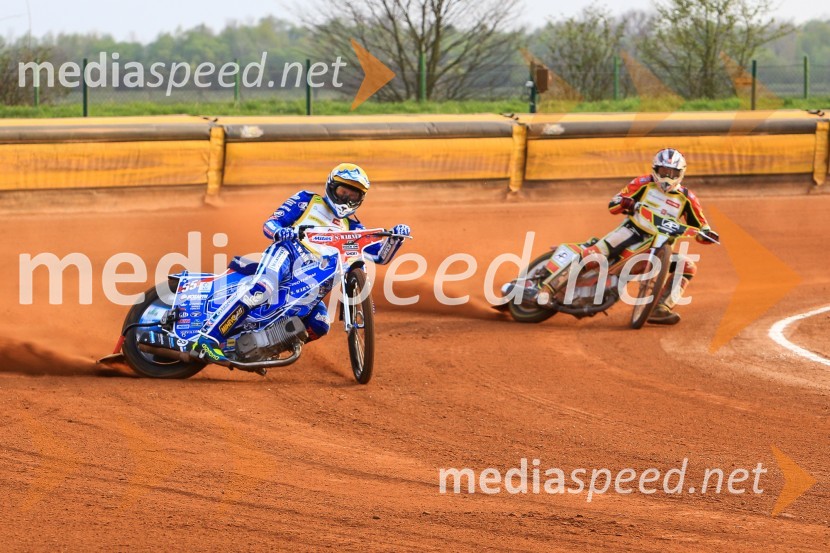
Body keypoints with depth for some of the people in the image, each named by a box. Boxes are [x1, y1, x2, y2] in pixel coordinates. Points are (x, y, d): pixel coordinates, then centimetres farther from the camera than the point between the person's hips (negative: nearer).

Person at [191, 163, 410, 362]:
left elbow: (380, 255, 22)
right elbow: (269, 224, 8)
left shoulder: (350, 227, 29)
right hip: (287, 253, -5)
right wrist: (279, 232, -17)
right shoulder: (307, 200, 17)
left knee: (319, 325, -20)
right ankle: (208, 339, -45)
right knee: (262, 287, -38)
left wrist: (395, 237, 1)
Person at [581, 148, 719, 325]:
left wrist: (707, 233, -13)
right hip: (634, 231, -3)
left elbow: (699, 225, 11)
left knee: (687, 266, -18)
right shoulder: (644, 184, 4)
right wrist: (624, 202, -22)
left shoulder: (686, 198, 10)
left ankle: (660, 309, -27)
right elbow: (613, 205, 1)